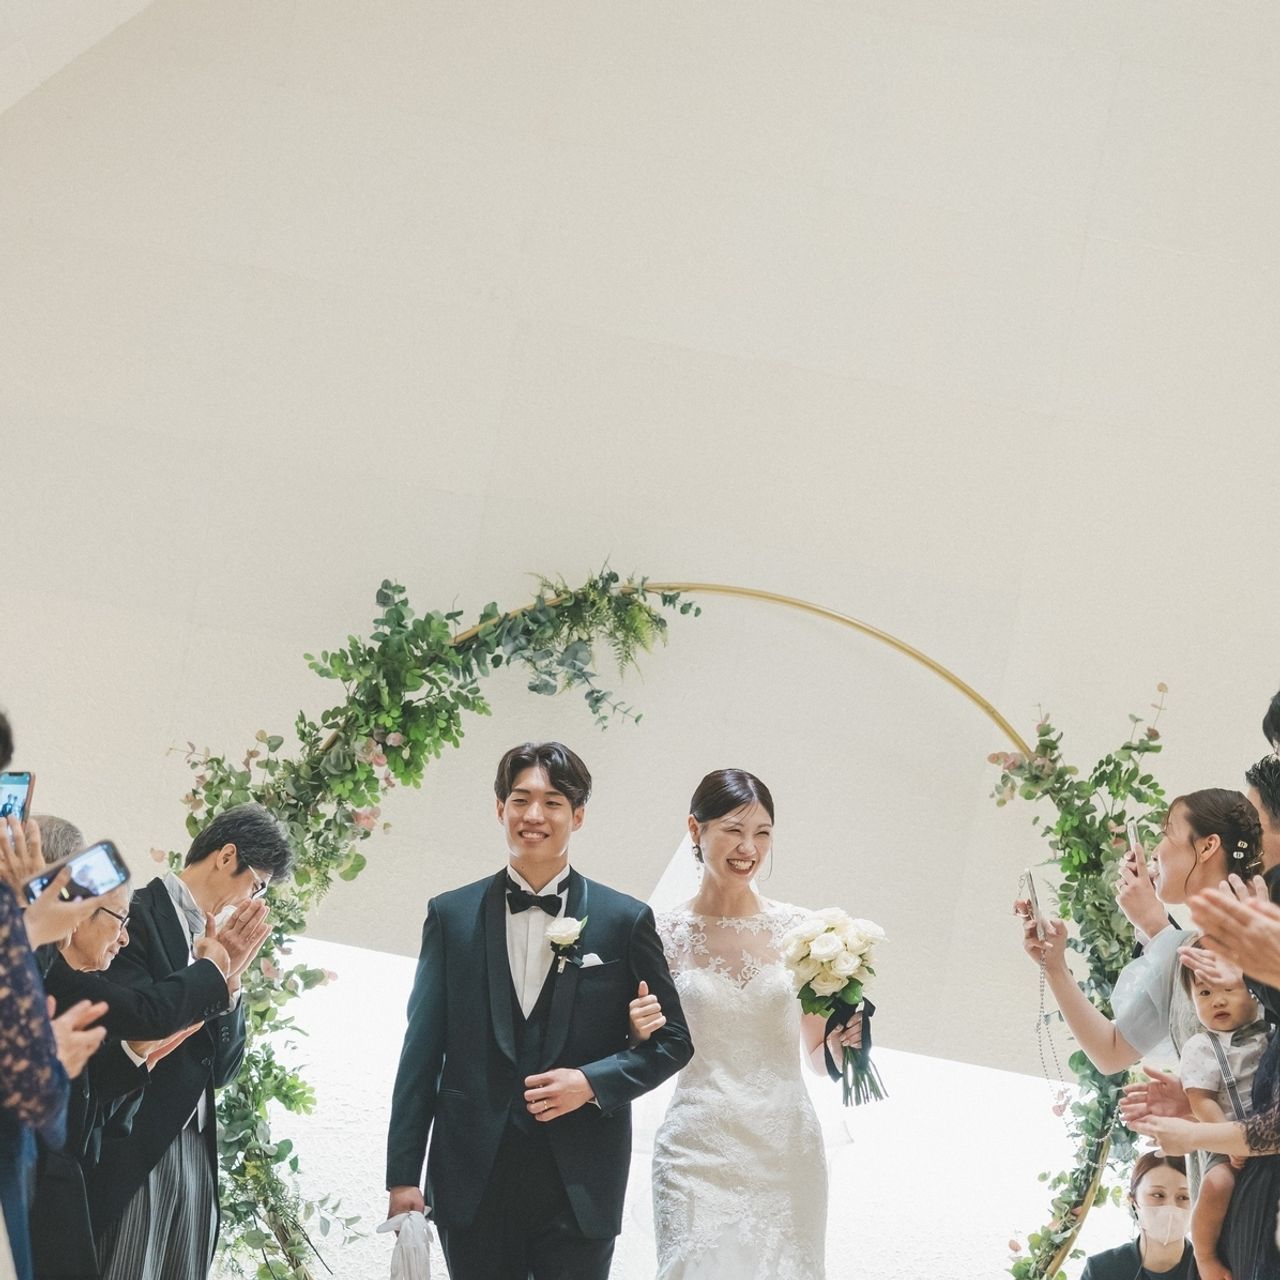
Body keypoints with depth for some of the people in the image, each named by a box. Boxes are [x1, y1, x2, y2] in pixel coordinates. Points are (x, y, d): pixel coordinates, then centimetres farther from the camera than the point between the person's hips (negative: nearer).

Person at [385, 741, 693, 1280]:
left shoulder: (625, 920, 3)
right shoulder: (451, 915, 6)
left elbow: (672, 1040, 7)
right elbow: (421, 1050, 5)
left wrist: (592, 1082, -11)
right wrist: (403, 1175, 1)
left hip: (579, 1188, -1)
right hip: (473, 1186, 1)